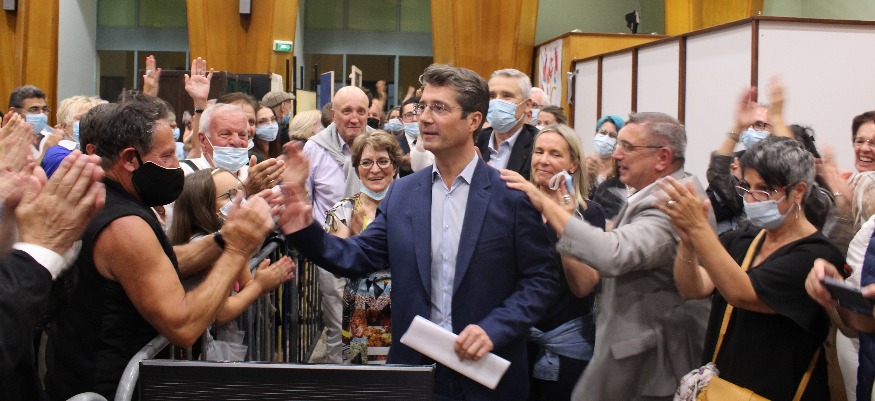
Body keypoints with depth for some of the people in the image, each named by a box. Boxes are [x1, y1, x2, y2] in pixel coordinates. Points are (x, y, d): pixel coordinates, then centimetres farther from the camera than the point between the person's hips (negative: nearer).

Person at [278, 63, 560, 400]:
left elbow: (542, 277, -6)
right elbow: (357, 257, 1)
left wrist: (494, 329, -16)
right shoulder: (402, 193, 4)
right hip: (414, 368, 3)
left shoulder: (511, 195, -7)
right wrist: (304, 230, -15)